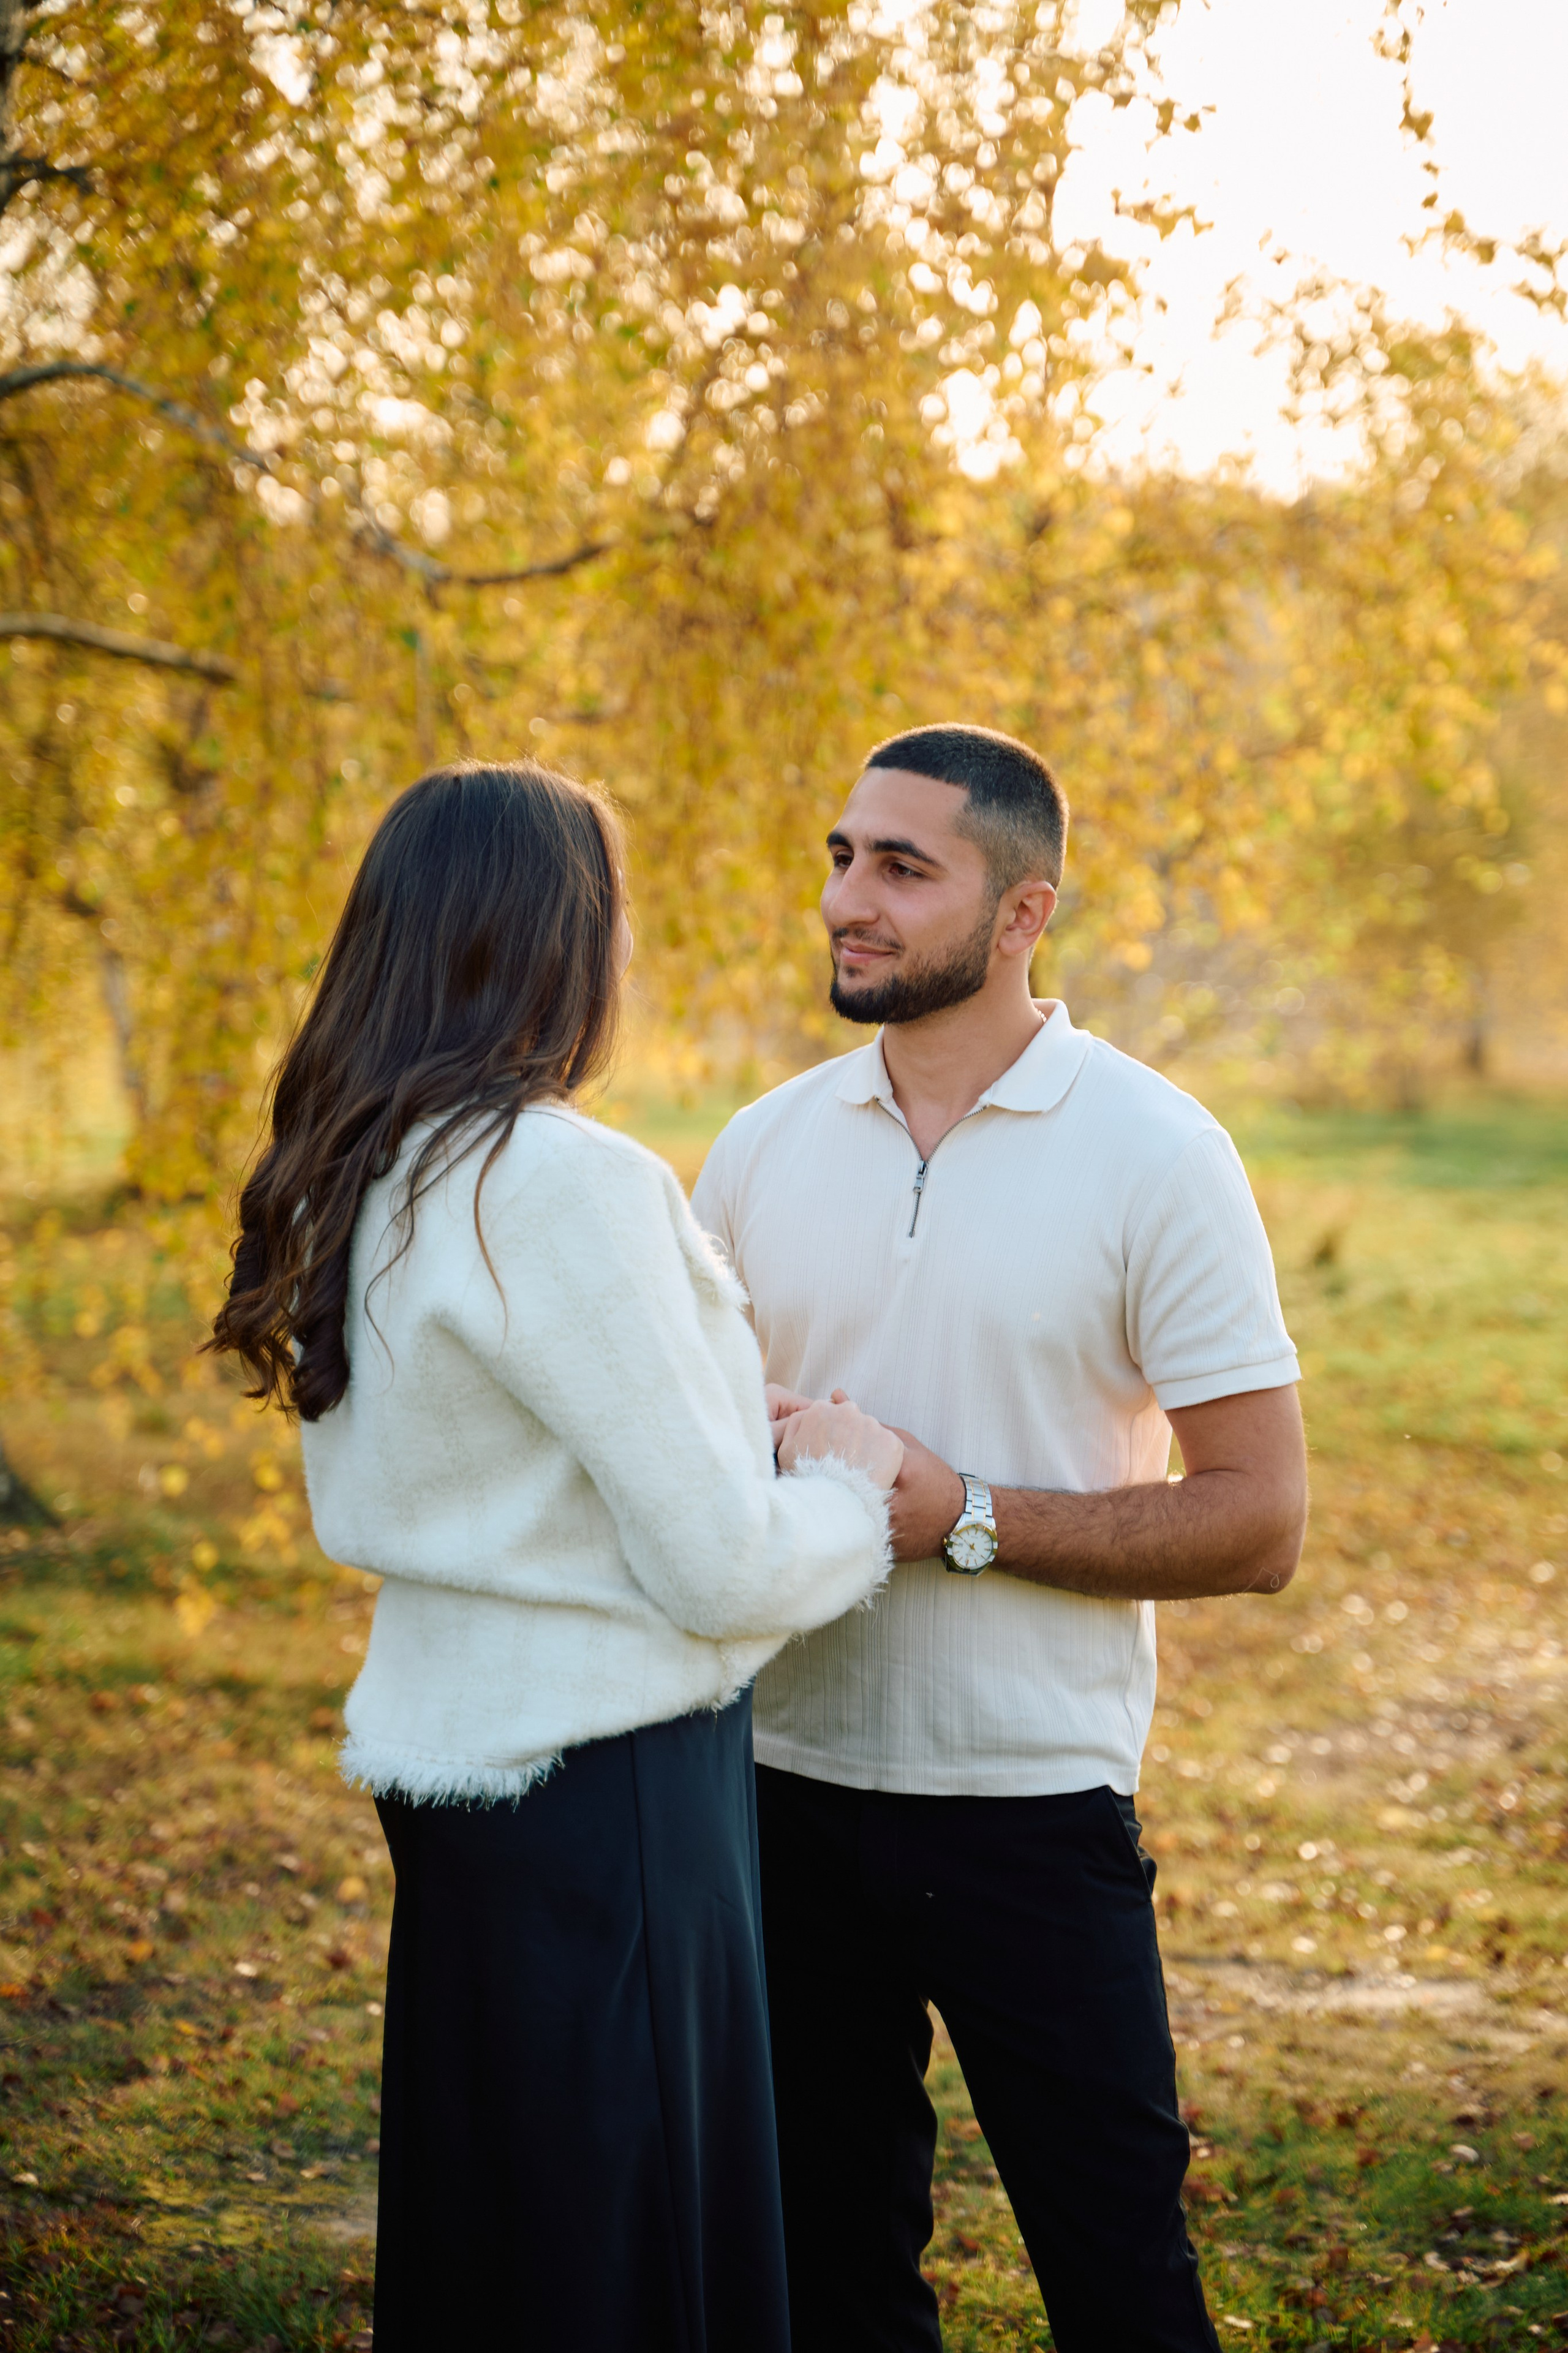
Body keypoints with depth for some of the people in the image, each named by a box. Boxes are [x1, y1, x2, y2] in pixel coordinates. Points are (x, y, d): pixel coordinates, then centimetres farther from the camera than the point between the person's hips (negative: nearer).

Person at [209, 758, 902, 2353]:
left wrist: (758, 1439, 10)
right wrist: (850, 1486, 2)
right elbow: (723, 1565, -19)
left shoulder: (355, 1183, 6)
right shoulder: (566, 1186, -21)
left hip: (447, 1744, 9)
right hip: (606, 1784, -9)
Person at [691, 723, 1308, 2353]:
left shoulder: (1151, 1153, -8)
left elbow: (1256, 1523, -10)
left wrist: (959, 1517, -18)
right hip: (786, 1783, 4)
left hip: (1034, 1803, -4)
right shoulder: (763, 1150, 5)